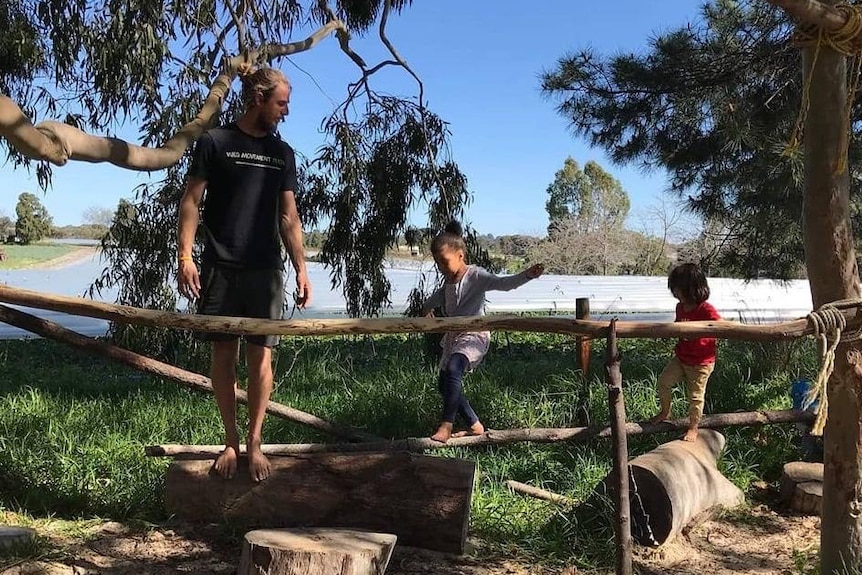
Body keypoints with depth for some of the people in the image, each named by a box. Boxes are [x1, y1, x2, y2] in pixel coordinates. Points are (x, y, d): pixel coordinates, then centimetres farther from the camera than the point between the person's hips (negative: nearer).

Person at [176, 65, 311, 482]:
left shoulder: (282, 153, 13)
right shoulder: (215, 142, 1)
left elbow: (288, 217, 13)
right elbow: (191, 201, 0)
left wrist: (301, 269, 6)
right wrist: (185, 257, -10)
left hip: (265, 270, 3)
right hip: (220, 267, -2)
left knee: (260, 356, 0)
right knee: (224, 354, 3)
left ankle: (254, 443, 11)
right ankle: (230, 442, 16)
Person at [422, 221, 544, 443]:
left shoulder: (476, 275, -12)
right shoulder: (448, 281, 10)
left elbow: (504, 284, -27)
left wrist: (527, 275, -41)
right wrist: (427, 307, 27)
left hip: (474, 334, -9)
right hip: (453, 335, 9)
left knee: (453, 369, -33)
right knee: (444, 384, 9)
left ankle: (446, 425, -29)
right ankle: (475, 426, 21)